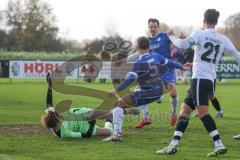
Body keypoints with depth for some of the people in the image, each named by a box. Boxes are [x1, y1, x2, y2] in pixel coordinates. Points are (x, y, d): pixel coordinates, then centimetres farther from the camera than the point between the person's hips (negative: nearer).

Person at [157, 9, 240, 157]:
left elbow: (183, 44, -17)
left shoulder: (200, 34, -4)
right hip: (211, 80, 7)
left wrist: (172, 37, 2)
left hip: (200, 78, -7)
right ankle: (174, 145, 7)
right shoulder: (223, 39, 12)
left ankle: (219, 145, -22)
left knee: (203, 111, -13)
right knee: (185, 110, 10)